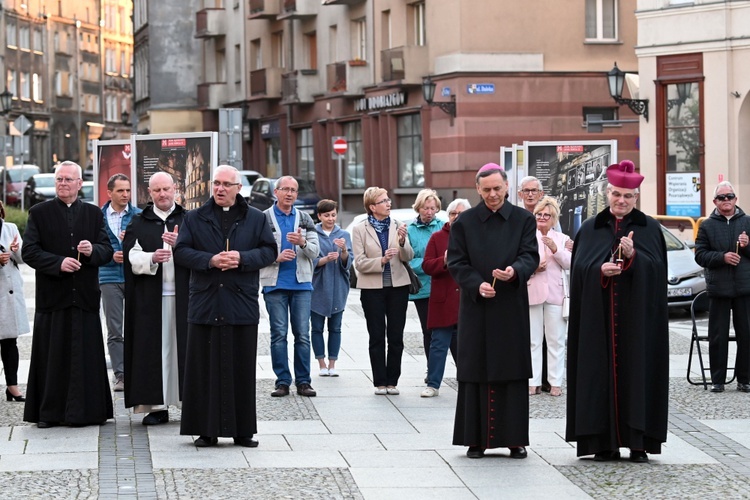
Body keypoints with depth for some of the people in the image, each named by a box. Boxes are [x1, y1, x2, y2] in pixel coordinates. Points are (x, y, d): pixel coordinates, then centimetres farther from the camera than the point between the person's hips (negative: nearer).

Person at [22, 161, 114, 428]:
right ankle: (49, 412, 5)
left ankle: (85, 411, 7)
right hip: (52, 296, -2)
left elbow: (108, 250, 8)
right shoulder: (39, 213, 5)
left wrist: (92, 250, -14)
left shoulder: (94, 214, 12)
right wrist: (58, 263, -16)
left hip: (85, 296, 2)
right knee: (52, 356, 0)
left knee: (86, 355, 1)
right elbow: (29, 252, -2)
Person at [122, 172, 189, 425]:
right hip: (150, 298, 0)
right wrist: (152, 259, -20)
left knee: (182, 345, -3)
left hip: (182, 296, 0)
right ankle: (157, 405, 1)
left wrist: (179, 244, -19)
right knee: (155, 348, -2)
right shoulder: (139, 223, 11)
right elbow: (133, 258, -1)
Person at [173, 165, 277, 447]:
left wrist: (242, 258, -13)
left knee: (242, 369, 3)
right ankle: (207, 430, 3)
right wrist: (210, 260, -15)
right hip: (205, 304, 0)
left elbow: (269, 251, 4)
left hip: (242, 304, 0)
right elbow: (181, 252, 1)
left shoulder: (255, 219, 9)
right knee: (205, 368, -1)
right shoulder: (195, 219, 8)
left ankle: (242, 430, 9)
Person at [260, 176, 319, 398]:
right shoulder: (264, 219, 3)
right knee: (279, 334, 0)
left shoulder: (305, 220, 11)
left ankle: (303, 381, 6)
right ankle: (282, 381, 5)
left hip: (301, 283, 2)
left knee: (302, 334, 1)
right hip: (275, 284, -2)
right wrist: (276, 257, -16)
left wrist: (302, 242, -15)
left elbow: (315, 250, 6)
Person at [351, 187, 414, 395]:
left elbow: (408, 257, 1)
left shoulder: (397, 226, 5)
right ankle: (380, 382, 7)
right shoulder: (360, 230, -1)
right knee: (377, 337, 3)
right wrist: (382, 260, -21)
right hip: (372, 288, -2)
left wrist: (403, 242, -18)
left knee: (396, 337, 3)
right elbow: (360, 263, -7)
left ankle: (392, 381, 10)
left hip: (398, 286, 2)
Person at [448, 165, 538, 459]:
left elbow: (531, 256, -2)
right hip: (476, 309, 0)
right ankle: (476, 439, 4)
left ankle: (515, 438, 7)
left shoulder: (523, 219, 6)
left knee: (513, 372, 1)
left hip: (512, 308, 0)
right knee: (476, 373, 0)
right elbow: (456, 263, 1)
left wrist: (515, 271, -23)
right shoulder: (464, 223, 4)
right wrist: (477, 285, -16)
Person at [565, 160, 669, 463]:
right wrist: (600, 270, -16)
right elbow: (579, 268, 2)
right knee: (601, 370, -2)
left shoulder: (650, 229, 7)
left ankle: (638, 442, -2)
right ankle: (604, 442, 0)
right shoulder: (590, 229, 11)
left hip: (637, 315, -1)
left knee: (636, 370, -4)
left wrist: (632, 256, -20)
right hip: (599, 317, 1)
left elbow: (655, 268, -4)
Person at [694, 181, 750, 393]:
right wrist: (722, 257, -14)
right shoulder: (707, 226, 6)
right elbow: (700, 255, 0)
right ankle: (717, 380, 8)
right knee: (718, 336, 2)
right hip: (719, 288, -1)